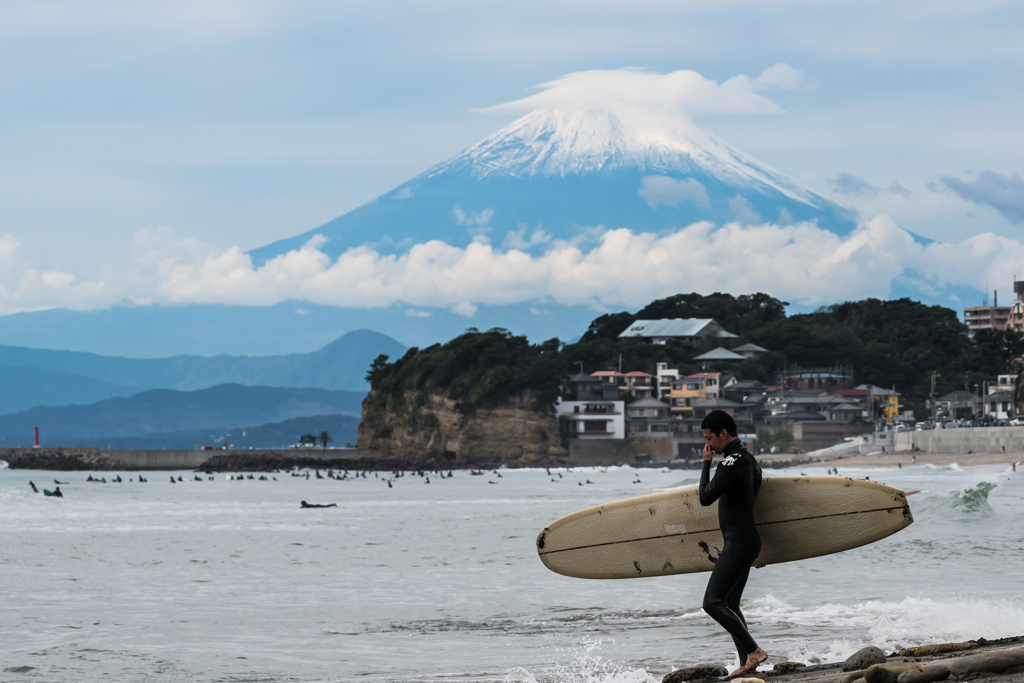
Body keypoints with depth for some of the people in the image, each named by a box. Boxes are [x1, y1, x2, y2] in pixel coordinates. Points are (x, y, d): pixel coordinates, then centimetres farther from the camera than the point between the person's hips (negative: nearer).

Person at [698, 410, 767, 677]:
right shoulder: (748, 459, 14)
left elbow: (705, 497, -17)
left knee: (713, 602, -13)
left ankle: (753, 651, -15)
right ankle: (747, 662, 10)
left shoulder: (732, 462, -17)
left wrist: (706, 463, -7)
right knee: (730, 604, 13)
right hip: (748, 540, 11)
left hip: (738, 542, -11)